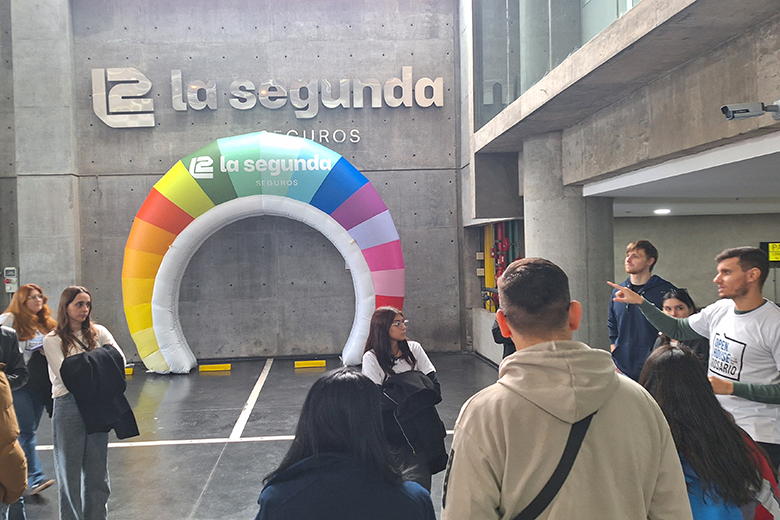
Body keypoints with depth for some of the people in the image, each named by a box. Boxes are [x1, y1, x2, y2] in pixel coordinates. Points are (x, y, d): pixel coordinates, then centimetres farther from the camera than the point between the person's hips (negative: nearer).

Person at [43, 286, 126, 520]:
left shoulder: (98, 332, 7)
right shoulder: (53, 340, -1)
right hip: (68, 407, -3)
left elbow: (120, 360, -4)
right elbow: (65, 376, -10)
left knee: (98, 470, 10)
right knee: (70, 470, 6)